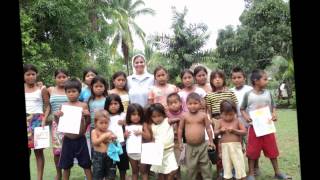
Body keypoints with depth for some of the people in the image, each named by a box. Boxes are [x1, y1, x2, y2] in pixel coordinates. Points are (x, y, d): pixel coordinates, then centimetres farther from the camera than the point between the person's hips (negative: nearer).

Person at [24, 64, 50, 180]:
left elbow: (47, 106, 2)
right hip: (26, 121, 2)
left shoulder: (42, 90, 2)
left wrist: (44, 119, -12)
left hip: (38, 121, -2)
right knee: (26, 150, 4)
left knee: (38, 150, 2)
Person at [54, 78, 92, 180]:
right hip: (67, 140, 2)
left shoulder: (83, 105, -3)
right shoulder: (63, 106, 1)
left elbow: (87, 123, 4)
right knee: (66, 165, 13)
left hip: (80, 139, -2)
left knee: (86, 164, 8)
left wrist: (87, 116, -16)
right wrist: (56, 116, -11)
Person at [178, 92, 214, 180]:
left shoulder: (203, 115, -6)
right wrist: (180, 142, 5)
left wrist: (211, 141, 1)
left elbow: (208, 128, 1)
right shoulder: (184, 116, -4)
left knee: (205, 165, 11)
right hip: (190, 146, 1)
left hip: (202, 145, -1)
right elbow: (180, 129, 4)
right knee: (191, 166, 11)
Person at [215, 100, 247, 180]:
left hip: (236, 146, -1)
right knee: (226, 165, 10)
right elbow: (215, 132, 8)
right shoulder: (221, 122, 3)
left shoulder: (237, 121, -1)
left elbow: (244, 131, -5)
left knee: (239, 165, 2)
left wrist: (234, 130, -16)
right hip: (224, 147, 2)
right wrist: (220, 130, -11)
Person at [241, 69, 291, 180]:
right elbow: (242, 109, 3)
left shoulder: (268, 93, 2)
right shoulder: (248, 95, -5)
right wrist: (246, 116, -15)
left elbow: (273, 107, 9)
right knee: (252, 151, 4)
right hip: (254, 127, -3)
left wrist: (274, 114, -11)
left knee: (272, 150, 12)